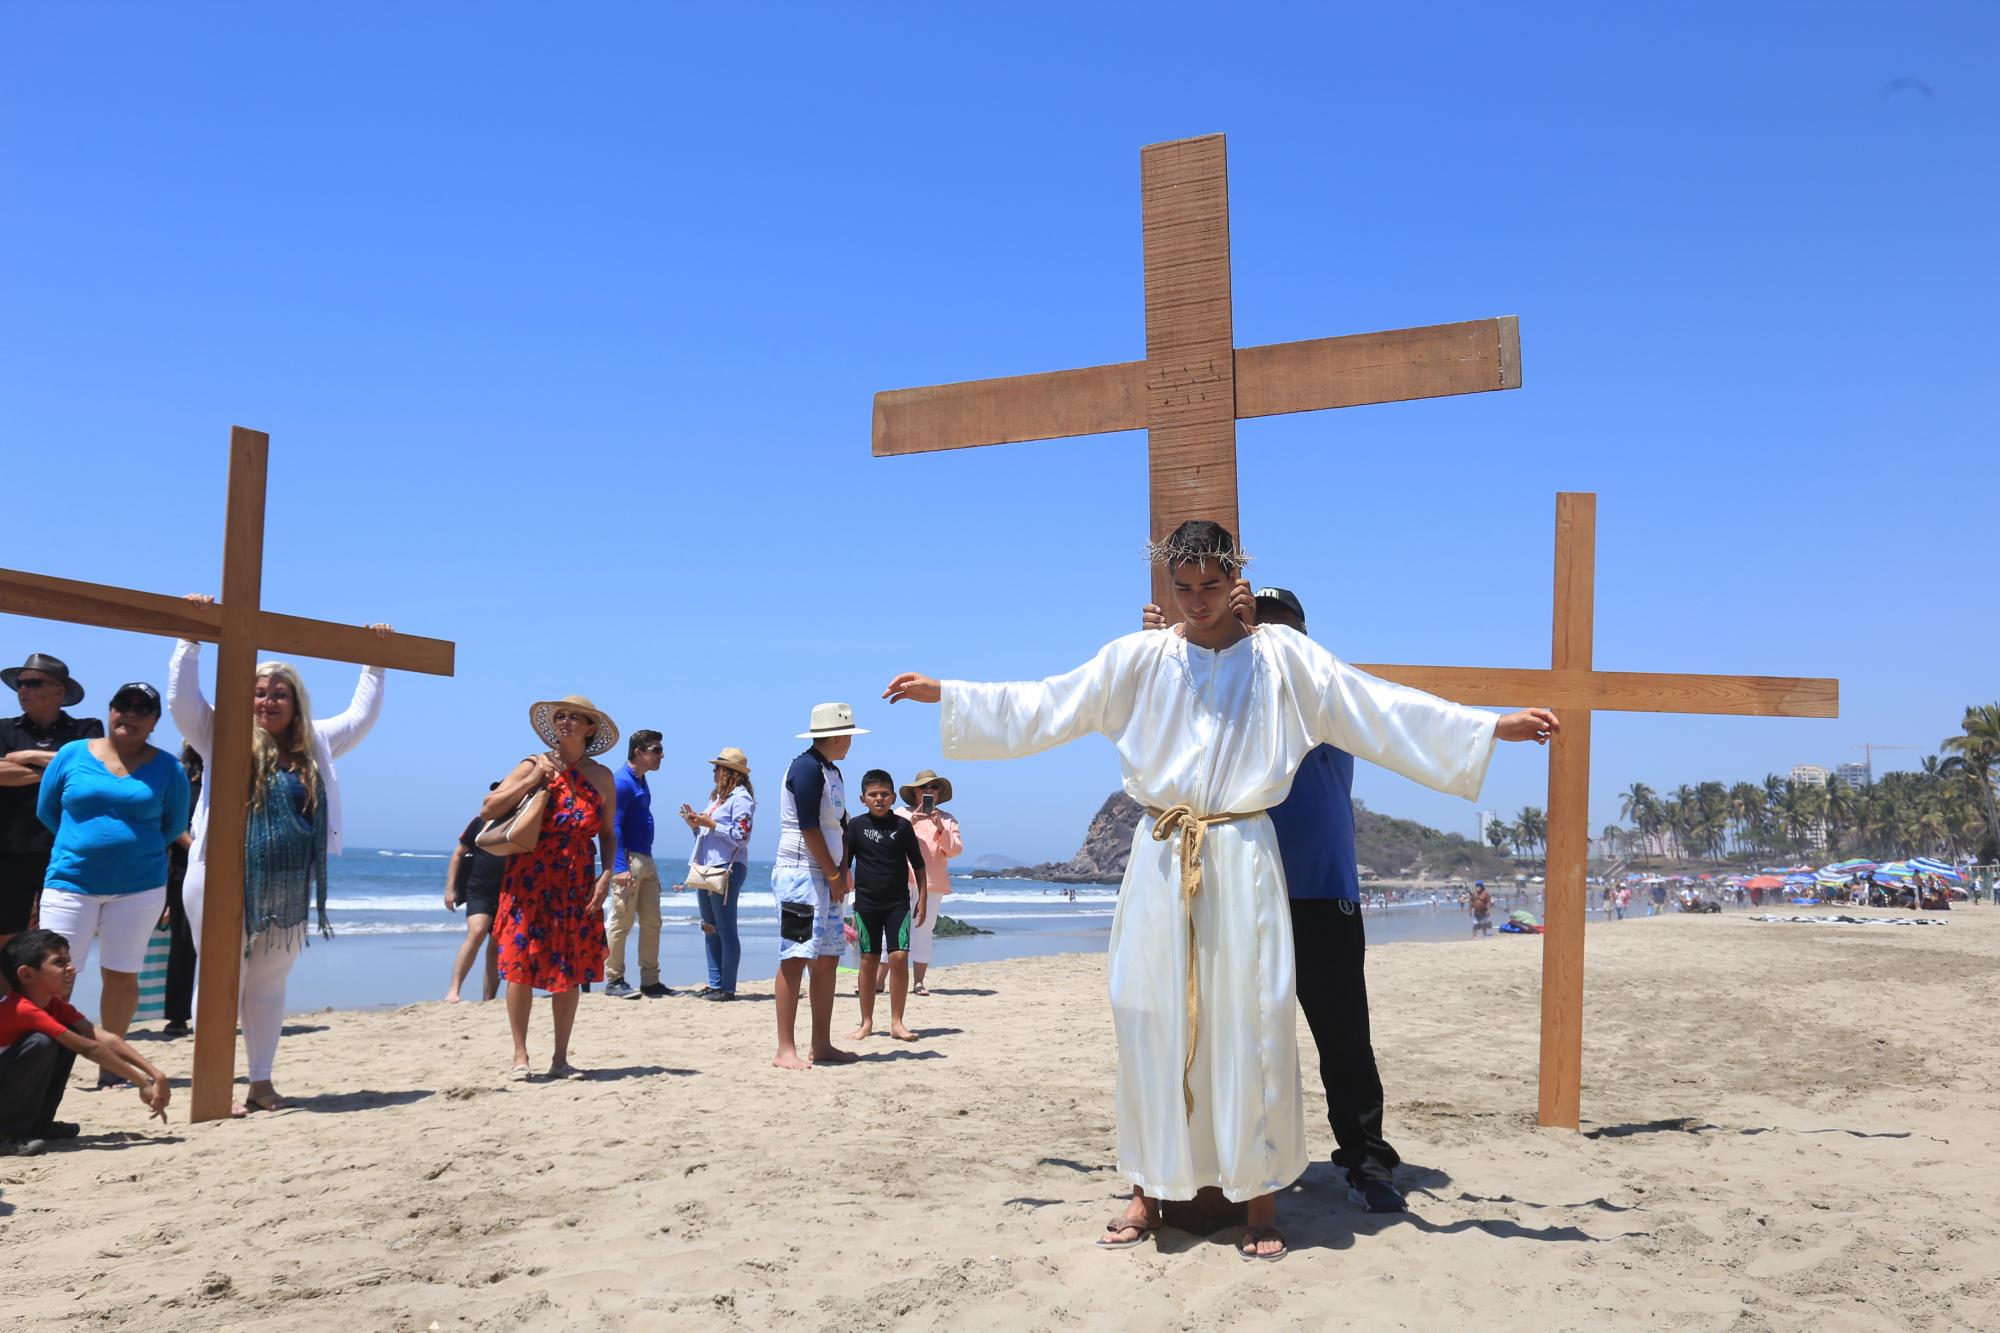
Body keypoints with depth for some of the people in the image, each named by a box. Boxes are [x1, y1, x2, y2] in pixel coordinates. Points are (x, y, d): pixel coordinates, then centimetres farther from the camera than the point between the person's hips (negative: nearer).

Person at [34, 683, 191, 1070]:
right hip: (71, 882, 0)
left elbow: (174, 826, 10)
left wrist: (135, 848, 6)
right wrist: (85, 843, 11)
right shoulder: (72, 754, 3)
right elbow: (46, 810, 12)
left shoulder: (167, 768, 1)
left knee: (122, 977, 6)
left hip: (139, 887, 0)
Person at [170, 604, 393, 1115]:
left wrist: (375, 663, 23)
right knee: (224, 982, -1)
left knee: (269, 986, 13)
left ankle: (262, 1082, 22)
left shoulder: (316, 746, 11)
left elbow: (361, 716, 22)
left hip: (288, 893, 4)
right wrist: (191, 637, -9)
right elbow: (181, 697, -8)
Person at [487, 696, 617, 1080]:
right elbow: (488, 810, -6)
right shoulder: (535, 765, 0)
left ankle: (560, 1058, 13)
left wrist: (606, 877, -4)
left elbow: (608, 834, 9)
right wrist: (533, 781, -12)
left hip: (577, 886, 2)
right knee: (522, 965, -4)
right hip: (529, 882, -2)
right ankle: (520, 1056, 6)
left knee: (571, 971, 3)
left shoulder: (602, 777, 6)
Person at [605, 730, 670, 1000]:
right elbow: (613, 826, -18)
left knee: (652, 922, 10)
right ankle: (613, 981, 4)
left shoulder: (641, 781, 16)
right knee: (621, 923, -3)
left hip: (646, 860, 10)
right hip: (628, 859, -10)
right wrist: (620, 867, -25)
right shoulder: (622, 782, -13)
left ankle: (650, 982, 15)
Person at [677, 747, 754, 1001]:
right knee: (710, 929, 10)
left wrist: (710, 824, -17)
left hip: (727, 868, -9)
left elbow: (741, 836, -16)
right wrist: (695, 825, 5)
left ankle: (727, 987, -1)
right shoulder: (716, 796, 19)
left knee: (725, 930, -5)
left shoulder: (741, 798, -8)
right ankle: (714, 983, 15)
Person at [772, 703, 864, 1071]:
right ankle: (785, 1050, -6)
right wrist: (834, 875, -12)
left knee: (827, 959, 9)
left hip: (826, 879, 10)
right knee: (795, 959, -9)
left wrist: (842, 874, 8)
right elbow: (809, 829, -18)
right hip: (800, 874, -10)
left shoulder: (833, 773, 17)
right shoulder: (806, 769, -13)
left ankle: (822, 1046, 14)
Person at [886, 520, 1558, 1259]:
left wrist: (1493, 727, -3)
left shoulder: (1282, 656, 3)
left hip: (1243, 860, -1)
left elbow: (1385, 709, 2)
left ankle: (1260, 1196, 12)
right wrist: (942, 693, 6)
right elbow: (1043, 706, 8)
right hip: (1161, 861, 2)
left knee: (1250, 1024, -1)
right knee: (1152, 1022, 4)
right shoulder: (1137, 658, 5)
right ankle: (1150, 1191, 17)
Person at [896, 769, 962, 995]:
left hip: (932, 883, 1)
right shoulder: (901, 814, 13)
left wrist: (941, 829, -9)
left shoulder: (948, 820, 15)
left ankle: (918, 982, 4)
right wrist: (910, 822, -10)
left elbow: (956, 849, 5)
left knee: (923, 931, 0)